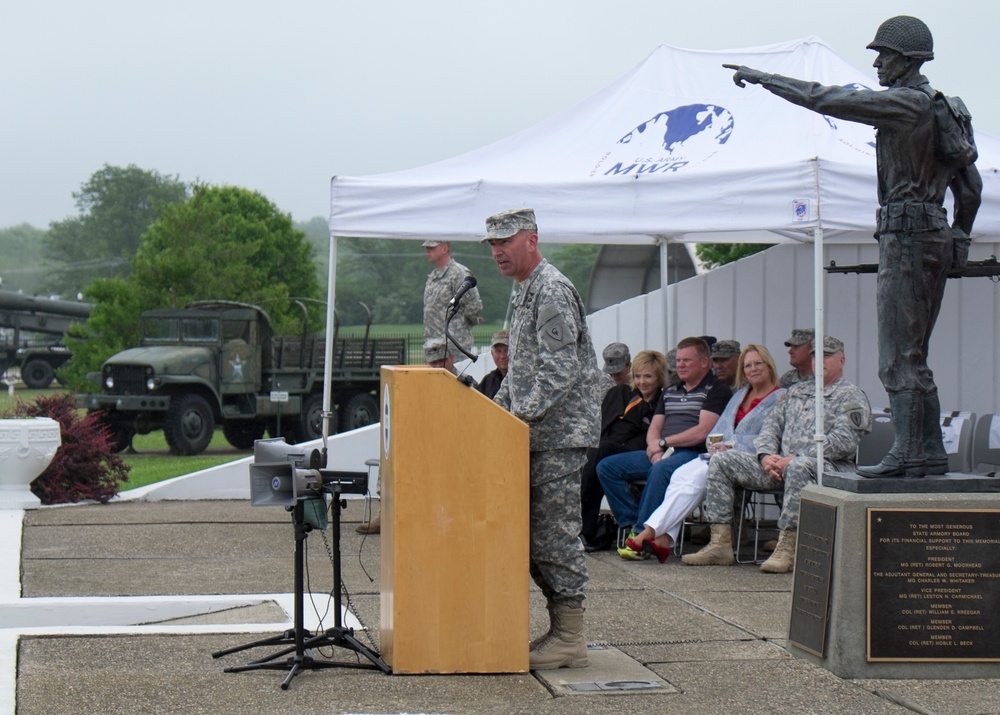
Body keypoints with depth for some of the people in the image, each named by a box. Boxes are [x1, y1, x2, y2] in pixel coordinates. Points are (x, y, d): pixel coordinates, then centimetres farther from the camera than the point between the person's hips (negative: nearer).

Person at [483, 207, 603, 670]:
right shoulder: (526, 293, 20)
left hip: (559, 435, -10)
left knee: (554, 533, -8)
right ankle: (561, 628, 15)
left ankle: (570, 638, -3)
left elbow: (560, 372, -21)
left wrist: (521, 416, -23)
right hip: (538, 436, 10)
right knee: (537, 532, 10)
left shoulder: (553, 292, -13)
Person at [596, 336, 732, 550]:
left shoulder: (717, 390, 1)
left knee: (661, 470, -40)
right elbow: (653, 429, 18)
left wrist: (664, 442, -7)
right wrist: (655, 449, -6)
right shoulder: (669, 392, 25)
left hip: (694, 453, -8)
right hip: (661, 453, 8)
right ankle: (630, 524, -17)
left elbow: (702, 432, -11)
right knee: (607, 467, -8)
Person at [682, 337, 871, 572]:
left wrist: (794, 459, -18)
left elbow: (843, 441, -12)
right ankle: (720, 543, -14)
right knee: (722, 461, -6)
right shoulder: (796, 391, 26)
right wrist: (766, 455, -4)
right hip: (780, 464, 7)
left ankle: (786, 549, -40)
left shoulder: (851, 397, 3)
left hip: (826, 466, -7)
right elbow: (771, 424, 19)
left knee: (799, 468, -42)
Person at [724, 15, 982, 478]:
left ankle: (908, 453, -7)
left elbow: (822, 99, -13)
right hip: (936, 234, 10)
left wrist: (761, 78, -4)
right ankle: (930, 453, 13)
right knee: (911, 356, 13)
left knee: (899, 357, -7)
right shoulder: (941, 109, 16)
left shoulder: (905, 104, -12)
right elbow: (971, 187, 21)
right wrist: (957, 240, 29)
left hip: (906, 237, -10)